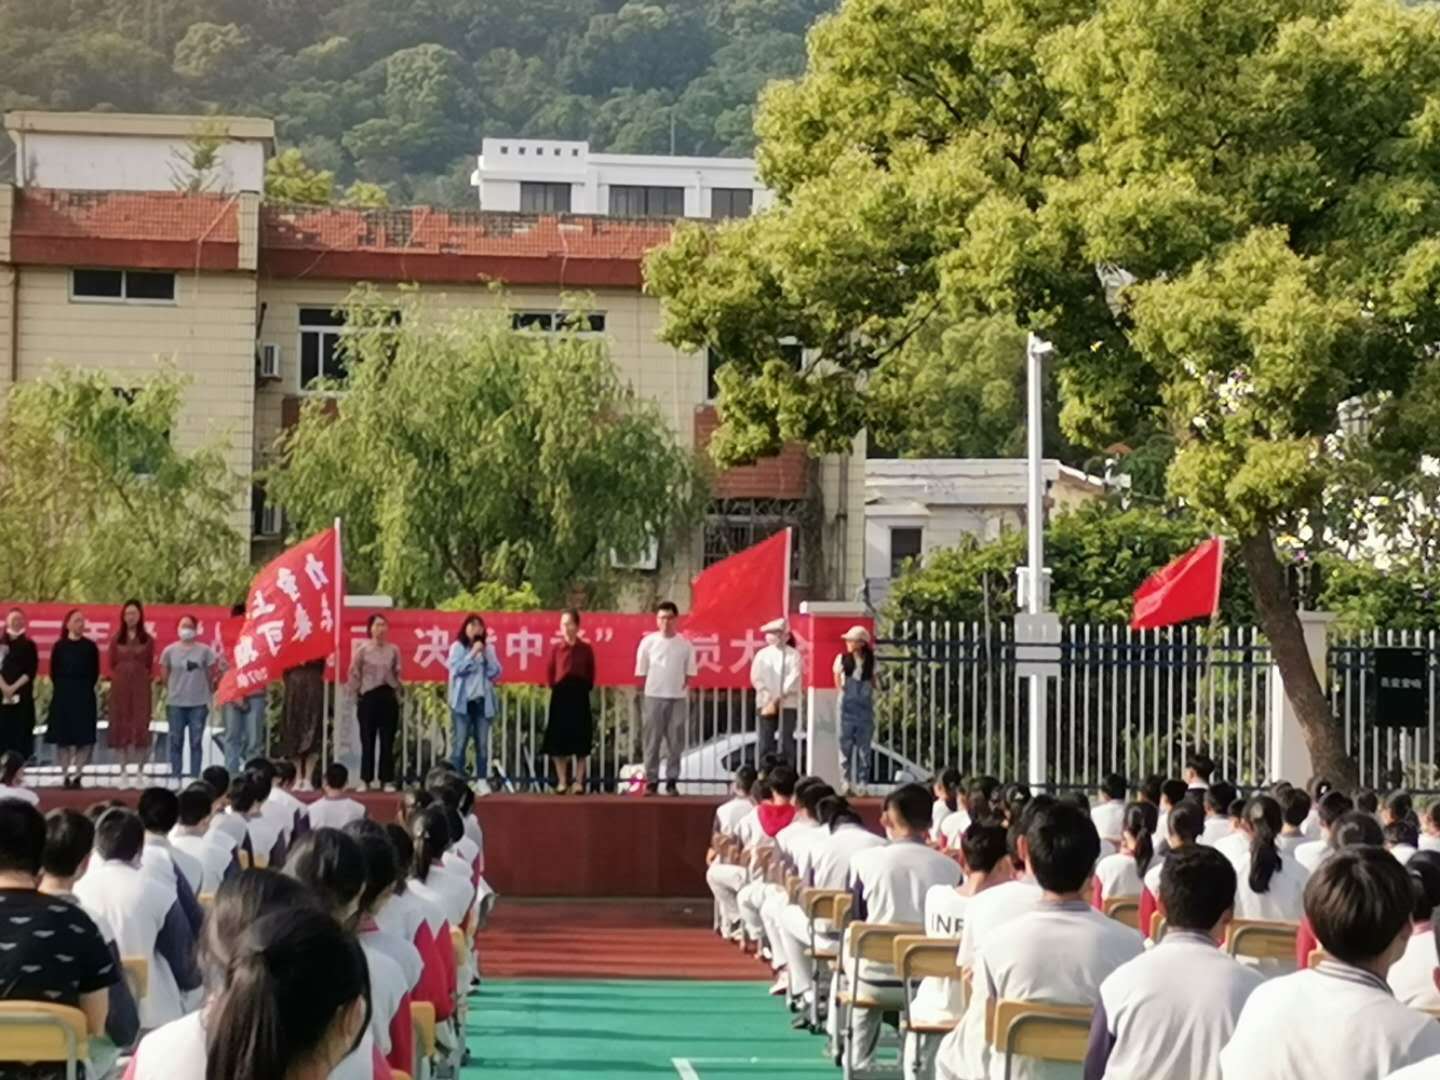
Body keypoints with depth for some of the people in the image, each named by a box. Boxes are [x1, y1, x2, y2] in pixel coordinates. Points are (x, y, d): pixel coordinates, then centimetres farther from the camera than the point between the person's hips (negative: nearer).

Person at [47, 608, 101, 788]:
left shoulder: (90, 647, 4)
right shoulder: (59, 646, 4)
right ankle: (67, 774, 8)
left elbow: (95, 672, 5)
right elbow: (54, 672, 6)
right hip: (62, 696, 0)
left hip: (85, 697, 0)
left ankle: (76, 774, -2)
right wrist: (61, 689, 1)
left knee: (84, 738, -6)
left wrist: (86, 689, -1)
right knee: (64, 736, 1)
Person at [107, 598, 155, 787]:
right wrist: (116, 680, -5)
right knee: (121, 729, 0)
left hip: (141, 687, -1)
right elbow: (111, 667, 9)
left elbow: (150, 668, 4)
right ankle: (124, 773, 5)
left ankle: (139, 773, -1)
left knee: (141, 728, -6)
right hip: (120, 687, 1)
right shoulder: (116, 640, 9)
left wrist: (153, 695, -1)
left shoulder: (147, 640, 6)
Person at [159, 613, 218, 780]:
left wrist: (208, 691, 8)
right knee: (176, 741, 4)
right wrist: (173, 691, 13)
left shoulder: (204, 651, 0)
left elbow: (210, 675, 7)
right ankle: (175, 777, 10)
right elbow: (165, 676, 11)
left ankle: (195, 777, 5)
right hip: (175, 703, 1)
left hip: (198, 703, -1)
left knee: (196, 742, 2)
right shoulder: (170, 650, 2)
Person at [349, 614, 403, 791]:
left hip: (388, 696, 3)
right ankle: (366, 779, 9)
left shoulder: (393, 650, 7)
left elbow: (397, 675, 12)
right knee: (368, 740, 2)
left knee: (387, 741, 3)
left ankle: (387, 780, 7)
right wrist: (356, 695, -5)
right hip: (369, 696, -3)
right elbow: (354, 673, -2)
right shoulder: (362, 649, -3)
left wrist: (397, 696, 7)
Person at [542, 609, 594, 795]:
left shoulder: (586, 649, 1)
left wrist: (585, 688, -2)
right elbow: (549, 672, 6)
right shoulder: (556, 648, 0)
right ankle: (562, 781, 7)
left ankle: (578, 781, 7)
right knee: (558, 739, 0)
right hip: (560, 694, 0)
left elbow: (591, 674, 6)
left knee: (581, 739, 1)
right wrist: (555, 687, 0)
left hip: (580, 694, 0)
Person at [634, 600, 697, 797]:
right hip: (654, 696, -1)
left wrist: (681, 687, -2)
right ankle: (651, 781, 4)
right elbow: (641, 672, 4)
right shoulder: (648, 642, 0)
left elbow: (689, 673, 8)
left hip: (678, 698, 1)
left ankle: (672, 782, 7)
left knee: (675, 742, 1)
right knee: (652, 741, 0)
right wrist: (656, 685, -1)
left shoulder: (685, 644, 3)